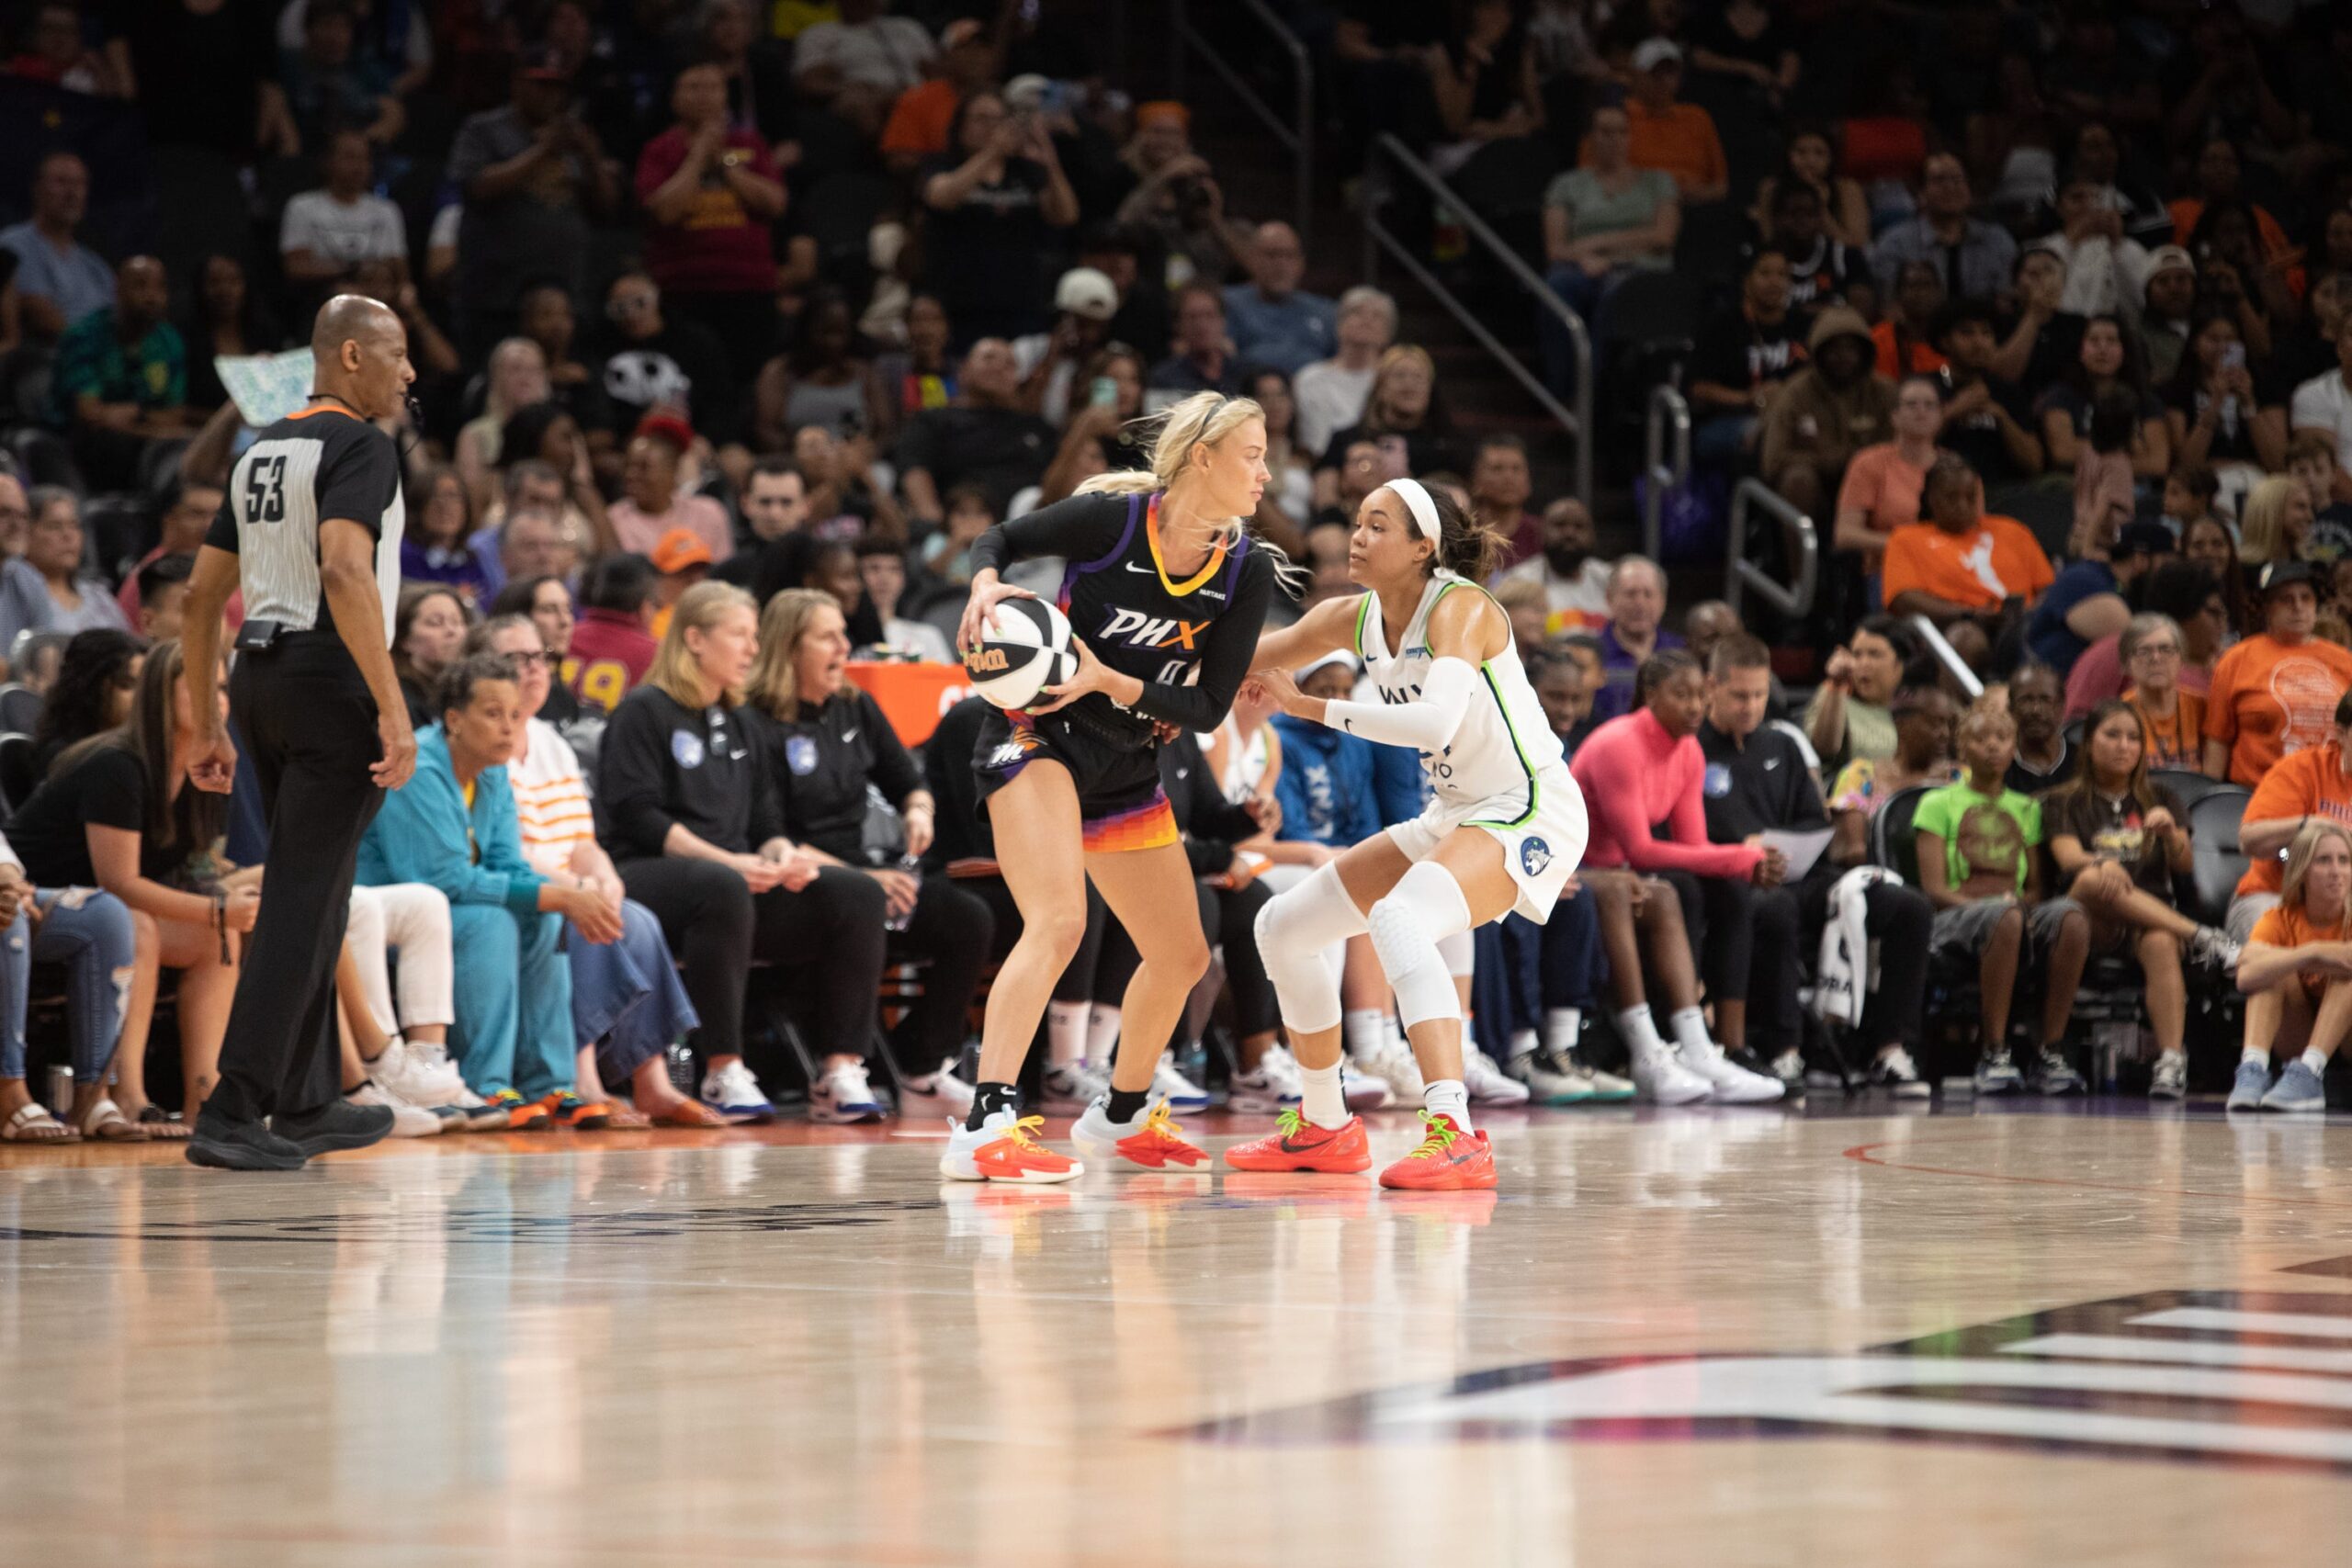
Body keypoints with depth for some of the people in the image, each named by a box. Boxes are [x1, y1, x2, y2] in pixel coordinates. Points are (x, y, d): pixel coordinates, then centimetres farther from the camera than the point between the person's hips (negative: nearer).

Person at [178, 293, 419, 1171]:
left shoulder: (263, 451, 17)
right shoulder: (359, 445, -9)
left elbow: (201, 594, 18)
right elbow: (345, 572, -24)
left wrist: (207, 726, 22)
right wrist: (394, 708, -26)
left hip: (259, 677, 9)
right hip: (331, 681, -9)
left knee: (312, 897, 18)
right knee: (302, 900, -7)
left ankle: (307, 1105, 24)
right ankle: (230, 1115, -12)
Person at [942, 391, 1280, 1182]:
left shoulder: (1248, 568, -5)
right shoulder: (1112, 516, -16)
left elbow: (1208, 708, -6)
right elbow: (1002, 537, 0)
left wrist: (1109, 681, -21)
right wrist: (985, 584, -22)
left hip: (1128, 770, 7)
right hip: (1038, 737, -7)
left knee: (1182, 955, 14)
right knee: (1058, 923, -28)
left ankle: (1120, 1116, 37)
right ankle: (984, 1128, -34)